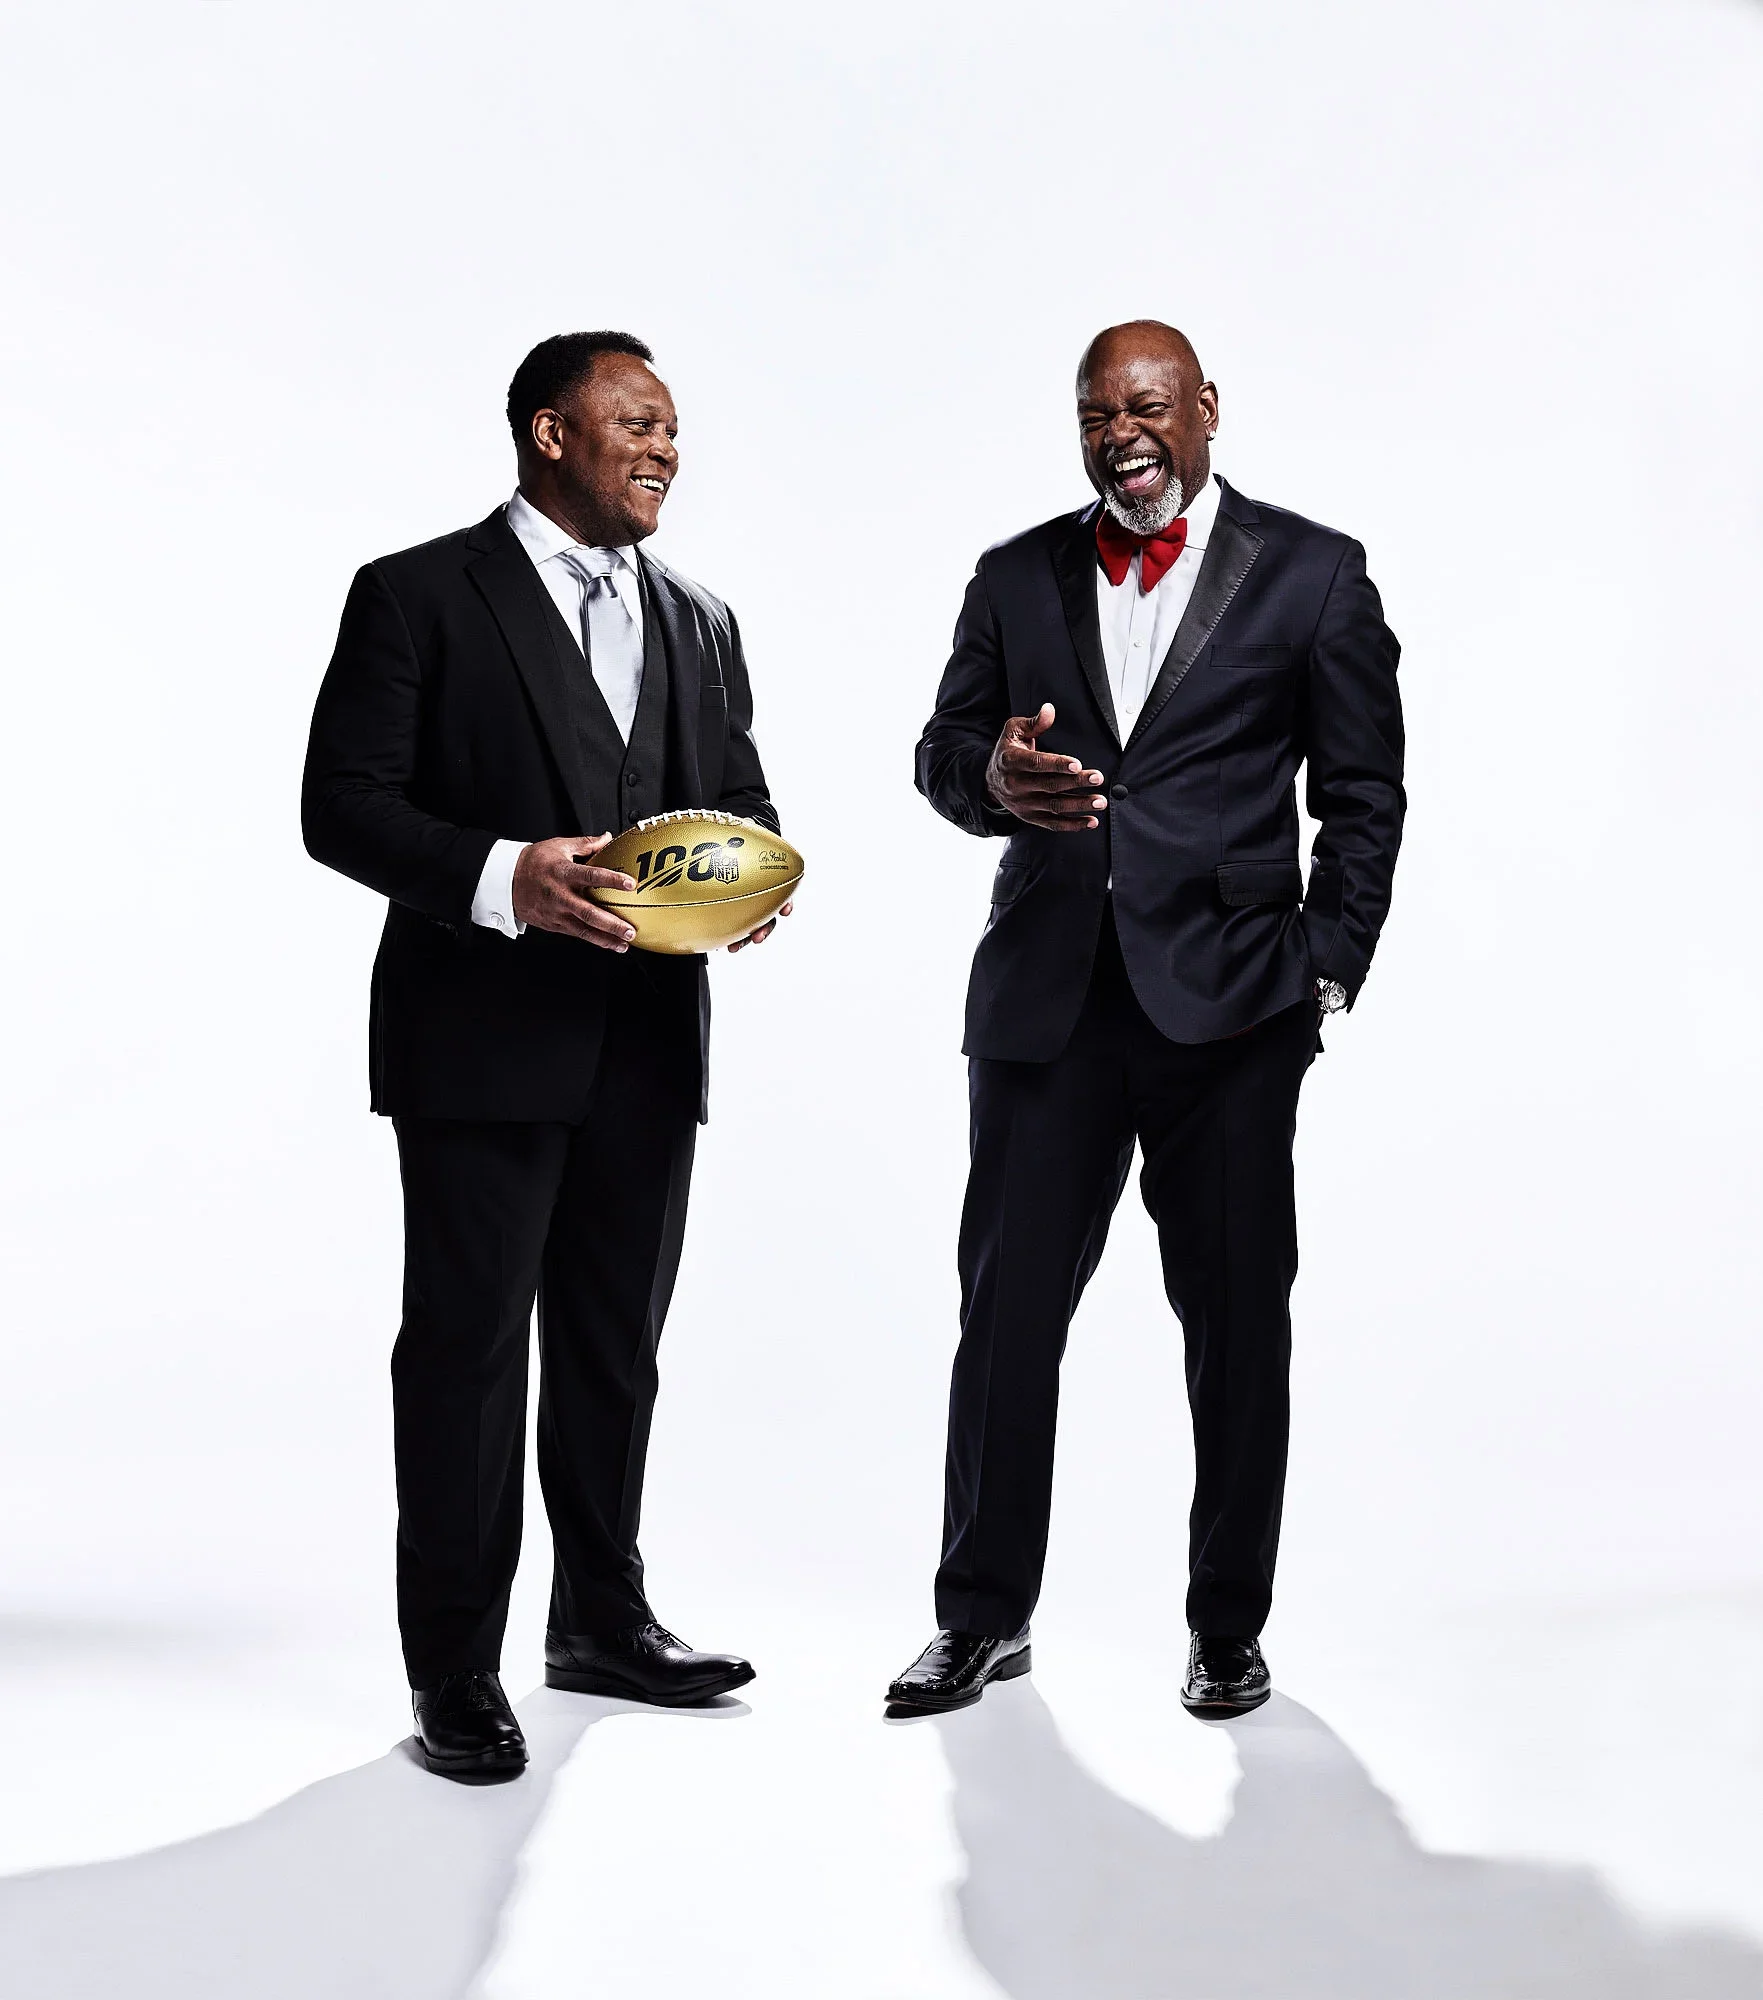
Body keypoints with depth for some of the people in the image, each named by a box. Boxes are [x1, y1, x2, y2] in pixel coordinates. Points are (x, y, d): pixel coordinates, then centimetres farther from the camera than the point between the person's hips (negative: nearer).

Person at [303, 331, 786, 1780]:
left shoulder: (700, 624, 15)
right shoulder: (419, 597, -3)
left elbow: (740, 802, 19)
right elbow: (344, 806, -9)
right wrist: (505, 876, -24)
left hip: (648, 1039, 6)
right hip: (483, 1041, -5)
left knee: (617, 1342, 14)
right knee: (467, 1347, -1)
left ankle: (604, 1619, 29)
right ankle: (455, 1670, 9)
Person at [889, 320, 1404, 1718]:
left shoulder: (1312, 575, 3)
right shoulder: (1018, 580, 11)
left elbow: (1365, 797, 4)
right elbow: (941, 749, 13)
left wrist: (1325, 973, -3)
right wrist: (993, 780, -11)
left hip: (1226, 1012, -2)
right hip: (1046, 1006, 2)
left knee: (1238, 1323, 6)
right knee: (1006, 1311, 4)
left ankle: (1230, 1629, 20)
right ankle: (984, 1618, 18)